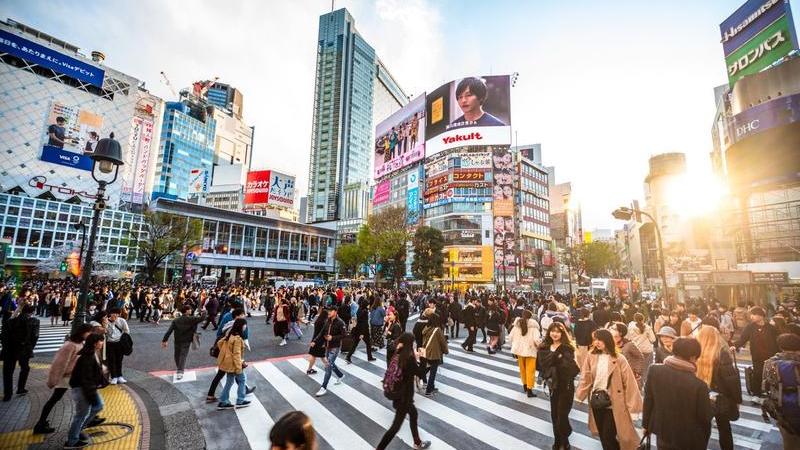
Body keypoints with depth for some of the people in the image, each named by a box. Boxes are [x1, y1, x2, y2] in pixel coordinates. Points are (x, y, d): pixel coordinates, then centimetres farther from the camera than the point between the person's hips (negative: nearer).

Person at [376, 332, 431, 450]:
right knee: (396, 425, 5)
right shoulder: (409, 358, -27)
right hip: (404, 396, -9)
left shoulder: (398, 354, -5)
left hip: (397, 393, 9)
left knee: (413, 414, 27)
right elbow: (421, 374, -16)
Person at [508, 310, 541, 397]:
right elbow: (536, 340, -22)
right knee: (530, 370, 5)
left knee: (522, 369, 19)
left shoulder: (516, 325, -2)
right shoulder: (533, 326, -14)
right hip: (530, 350, -4)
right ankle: (529, 390, 7)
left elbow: (510, 337, 0)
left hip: (519, 350, 4)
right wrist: (540, 345, -2)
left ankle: (525, 386, 34)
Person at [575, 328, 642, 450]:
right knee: (602, 436, 15)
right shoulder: (591, 356, -3)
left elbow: (629, 382, -10)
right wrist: (580, 395, -1)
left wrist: (632, 404, -11)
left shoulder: (619, 359, -13)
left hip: (613, 404, -4)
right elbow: (586, 378, 2)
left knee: (608, 437, 0)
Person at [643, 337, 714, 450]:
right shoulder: (699, 385, -28)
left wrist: (646, 424, 9)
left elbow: (648, 400, -5)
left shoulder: (654, 370, -18)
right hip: (691, 440, -2)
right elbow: (706, 416, -13)